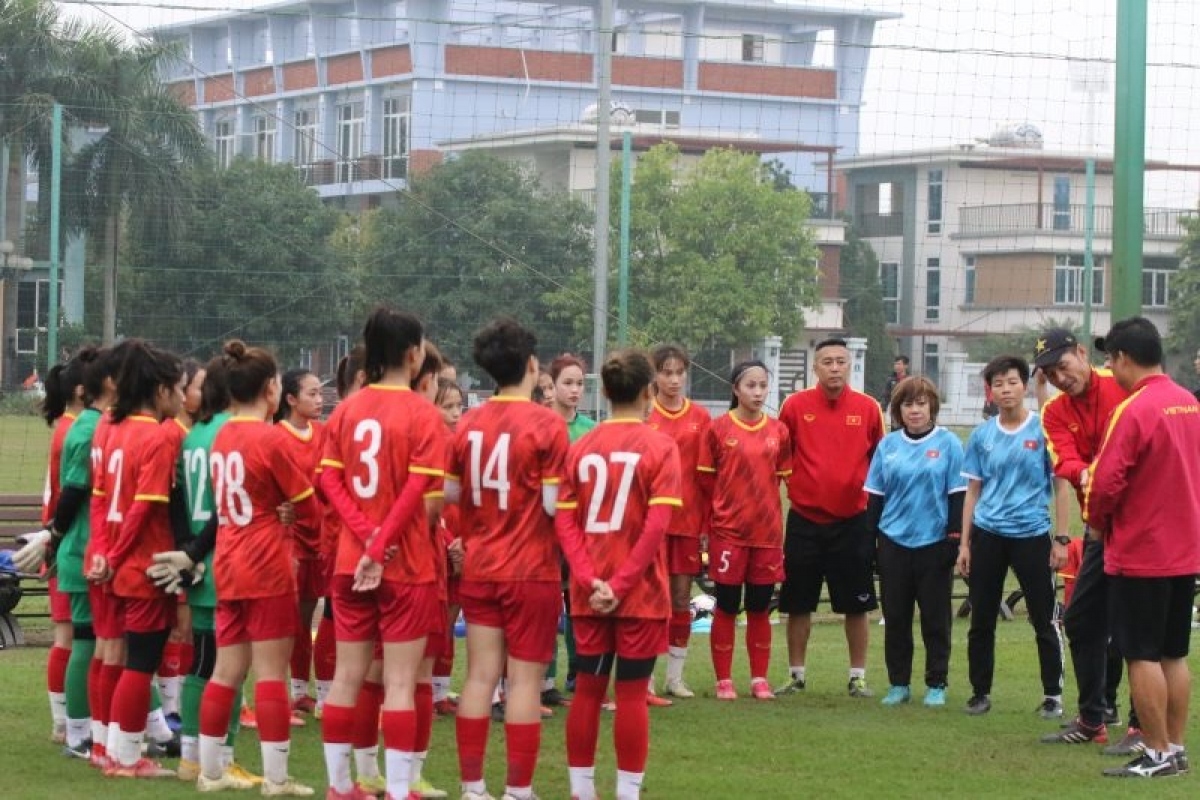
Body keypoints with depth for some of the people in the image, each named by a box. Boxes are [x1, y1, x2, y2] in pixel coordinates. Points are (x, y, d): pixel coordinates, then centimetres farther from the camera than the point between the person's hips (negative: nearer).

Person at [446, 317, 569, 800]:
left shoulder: (468, 424, 4)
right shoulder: (546, 425, -12)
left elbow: (447, 493, 7)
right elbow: (554, 503, -14)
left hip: (478, 569, 5)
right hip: (532, 571, -5)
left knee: (480, 676, 8)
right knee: (524, 680, 0)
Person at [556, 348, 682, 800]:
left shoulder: (581, 448, 4)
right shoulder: (660, 447, -7)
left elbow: (565, 522, -3)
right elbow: (656, 525, -16)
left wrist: (590, 581, -8)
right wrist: (620, 584, -14)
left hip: (589, 593, 3)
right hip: (641, 592, -3)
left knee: (587, 689, 10)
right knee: (631, 694, 2)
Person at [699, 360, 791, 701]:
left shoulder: (778, 431, 5)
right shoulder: (718, 429, -3)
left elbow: (783, 478, 12)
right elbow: (705, 480, 2)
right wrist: (709, 523, 3)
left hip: (767, 531, 2)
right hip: (728, 530, -2)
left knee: (760, 608, 8)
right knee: (727, 607, 2)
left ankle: (759, 679, 16)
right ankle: (724, 680, 9)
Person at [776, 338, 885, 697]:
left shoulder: (868, 408, 0)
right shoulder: (795, 406, -2)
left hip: (852, 520, 0)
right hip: (805, 519, 0)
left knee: (856, 604, 5)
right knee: (798, 603, 7)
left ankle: (858, 677, 15)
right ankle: (796, 675, 19)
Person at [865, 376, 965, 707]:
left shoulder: (948, 444, -3)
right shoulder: (888, 445, 6)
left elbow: (957, 495, -2)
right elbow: (875, 496, 10)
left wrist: (954, 538, -7)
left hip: (934, 543, -3)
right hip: (894, 543, 3)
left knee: (935, 618, 4)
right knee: (895, 617, 7)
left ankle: (937, 684, 13)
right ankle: (898, 683, 16)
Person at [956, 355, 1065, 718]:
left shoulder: (1044, 430, -3)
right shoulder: (982, 436, 7)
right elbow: (973, 491, 12)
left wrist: (1061, 539, -6)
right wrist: (965, 543, 8)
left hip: (1032, 535, -3)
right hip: (988, 536, 3)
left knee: (1044, 620, 1)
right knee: (982, 620, 7)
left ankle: (1053, 695, 10)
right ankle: (980, 692, 19)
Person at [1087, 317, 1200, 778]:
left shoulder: (1134, 410, -18)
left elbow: (1105, 483, -19)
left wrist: (1097, 523, -1)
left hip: (1140, 554, -8)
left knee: (1142, 655, 0)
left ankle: (1158, 755, 2)